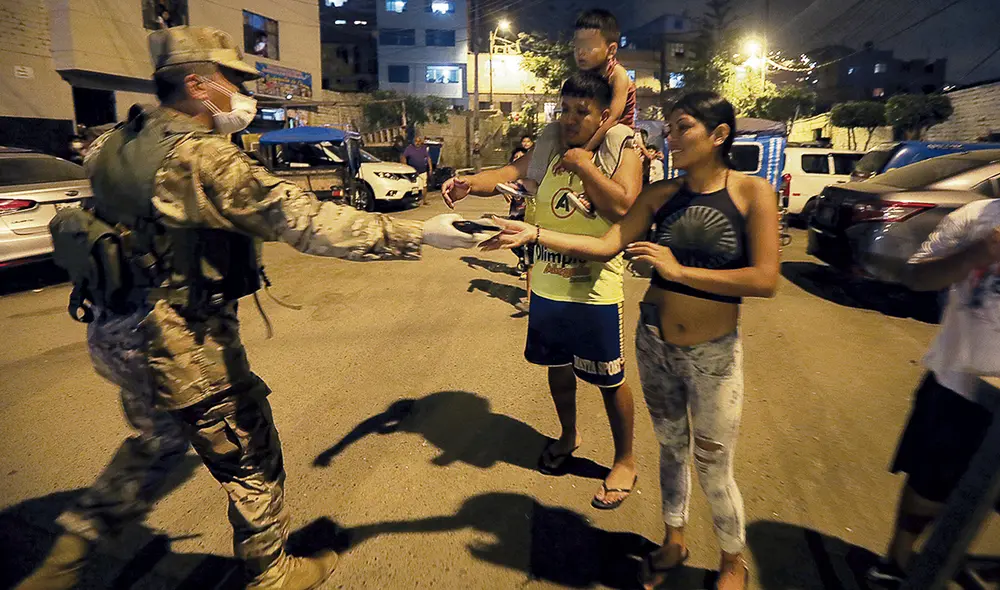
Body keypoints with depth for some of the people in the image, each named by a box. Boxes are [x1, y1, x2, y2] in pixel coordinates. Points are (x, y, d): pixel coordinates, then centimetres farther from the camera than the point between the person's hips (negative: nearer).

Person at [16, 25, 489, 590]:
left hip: (117, 335, 9)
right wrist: (420, 233, -27)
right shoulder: (202, 154, -21)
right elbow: (306, 220, -27)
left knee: (156, 442, 31)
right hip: (184, 345, -9)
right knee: (250, 457, 11)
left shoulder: (117, 143, 5)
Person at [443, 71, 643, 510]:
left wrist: (585, 166, -20)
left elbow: (624, 207, -21)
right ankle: (568, 435, 46)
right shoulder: (550, 144, 4)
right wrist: (470, 183, -28)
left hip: (596, 289, -4)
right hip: (547, 284, 5)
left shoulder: (621, 151, -7)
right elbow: (511, 174, -9)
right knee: (557, 366, 20)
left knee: (608, 379, 5)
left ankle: (625, 461, 27)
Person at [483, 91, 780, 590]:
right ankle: (674, 541, 43)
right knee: (671, 447, 20)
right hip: (653, 342, 3)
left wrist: (679, 270, -22)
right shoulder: (661, 194, -1)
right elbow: (606, 245, -9)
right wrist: (534, 234, -19)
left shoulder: (752, 192, -10)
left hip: (714, 353, -3)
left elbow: (765, 280, -18)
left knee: (713, 468, 9)